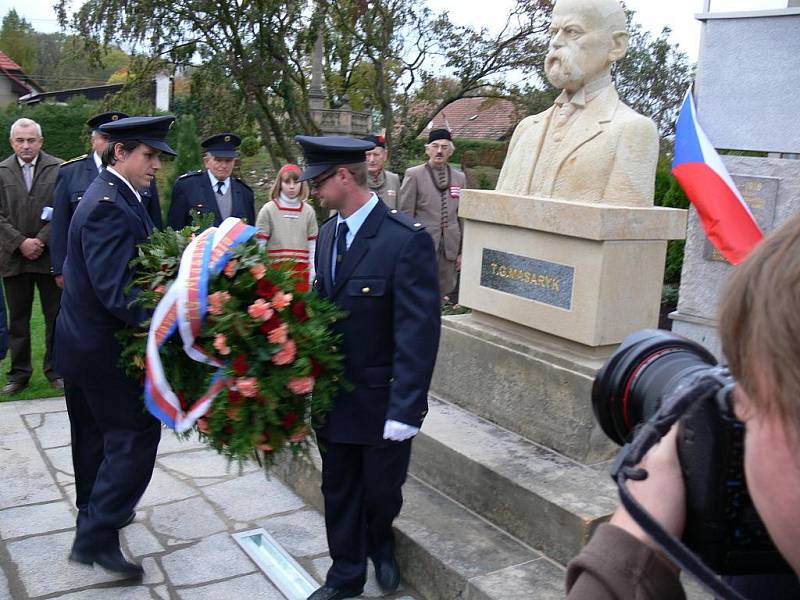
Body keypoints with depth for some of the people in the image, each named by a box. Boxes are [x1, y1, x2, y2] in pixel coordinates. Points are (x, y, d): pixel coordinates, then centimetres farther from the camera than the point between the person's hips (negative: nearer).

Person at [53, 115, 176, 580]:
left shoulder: (111, 196, 7)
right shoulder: (109, 206, -24)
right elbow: (116, 290, -31)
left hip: (83, 341, 11)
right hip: (104, 348, -11)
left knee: (95, 433, 23)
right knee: (137, 435, -3)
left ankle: (96, 512, 41)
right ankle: (97, 537, 3)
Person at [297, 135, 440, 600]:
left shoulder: (407, 240, -20)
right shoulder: (328, 232, 4)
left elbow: (418, 333, -21)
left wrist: (405, 410, -22)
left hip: (381, 401, -6)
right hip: (333, 395, 6)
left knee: (380, 490, 12)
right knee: (339, 490, 17)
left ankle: (381, 543, 45)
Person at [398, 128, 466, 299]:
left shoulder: (460, 177, 11)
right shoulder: (414, 175, -2)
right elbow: (405, 215, -2)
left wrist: (462, 251, 10)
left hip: (450, 248, 4)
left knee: (444, 294, 8)